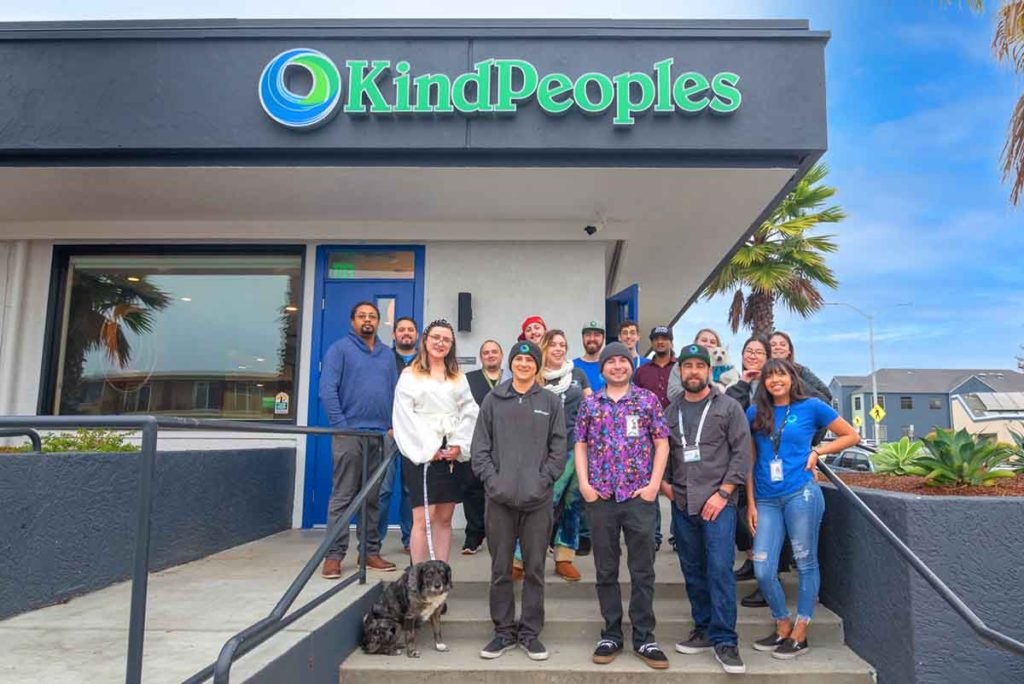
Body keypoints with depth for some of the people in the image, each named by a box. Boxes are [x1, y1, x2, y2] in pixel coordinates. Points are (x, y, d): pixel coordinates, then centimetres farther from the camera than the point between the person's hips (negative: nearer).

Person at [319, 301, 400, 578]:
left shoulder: (387, 354, 17)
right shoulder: (340, 349, 0)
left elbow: (394, 392, 16)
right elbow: (327, 389, -8)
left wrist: (393, 426, 5)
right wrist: (340, 425, -13)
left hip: (381, 437, 5)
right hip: (349, 434, -5)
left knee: (373, 498, 10)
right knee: (342, 497, -3)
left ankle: (370, 551, 18)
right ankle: (334, 555, 3)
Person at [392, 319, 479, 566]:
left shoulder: (459, 378, 17)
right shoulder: (409, 375, 6)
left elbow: (469, 413, 9)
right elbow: (405, 417, -2)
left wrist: (459, 445, -6)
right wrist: (428, 450, -9)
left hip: (452, 454, 4)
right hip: (421, 454, -4)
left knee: (444, 518, 6)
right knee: (423, 519, -9)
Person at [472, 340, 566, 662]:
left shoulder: (551, 401, 5)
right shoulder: (493, 400, 6)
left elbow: (559, 448, 2)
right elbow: (480, 447, 4)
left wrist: (543, 480, -8)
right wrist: (492, 480, -7)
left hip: (538, 499, 0)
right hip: (500, 498, 1)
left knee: (535, 569, 7)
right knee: (500, 569, 8)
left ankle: (530, 632, 20)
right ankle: (503, 631, 22)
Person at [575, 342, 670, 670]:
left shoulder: (648, 400, 3)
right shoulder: (590, 404, 7)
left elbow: (661, 444, 3)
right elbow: (580, 446, 8)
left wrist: (654, 484, -6)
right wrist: (584, 484, -3)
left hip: (640, 495, -1)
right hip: (600, 496, 2)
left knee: (643, 570, 5)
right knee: (606, 570, 10)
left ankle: (644, 638, 16)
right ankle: (611, 634, 22)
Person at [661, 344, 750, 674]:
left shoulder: (728, 407, 1)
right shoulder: (671, 411, 12)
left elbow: (742, 453, -4)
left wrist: (723, 493, -11)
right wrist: (664, 482, 4)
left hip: (717, 501, -4)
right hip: (682, 503, 4)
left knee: (720, 569, -9)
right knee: (693, 570, 11)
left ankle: (724, 640, 0)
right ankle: (703, 629, 24)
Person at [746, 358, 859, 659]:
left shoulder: (811, 406, 2)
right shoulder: (755, 413, 9)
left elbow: (851, 436, 10)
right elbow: (750, 461, 11)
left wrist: (817, 451, -3)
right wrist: (751, 503, 7)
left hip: (801, 494, -3)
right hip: (766, 500, 3)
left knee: (806, 564, 5)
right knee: (763, 571, 0)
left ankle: (799, 635, 17)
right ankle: (783, 628, 20)